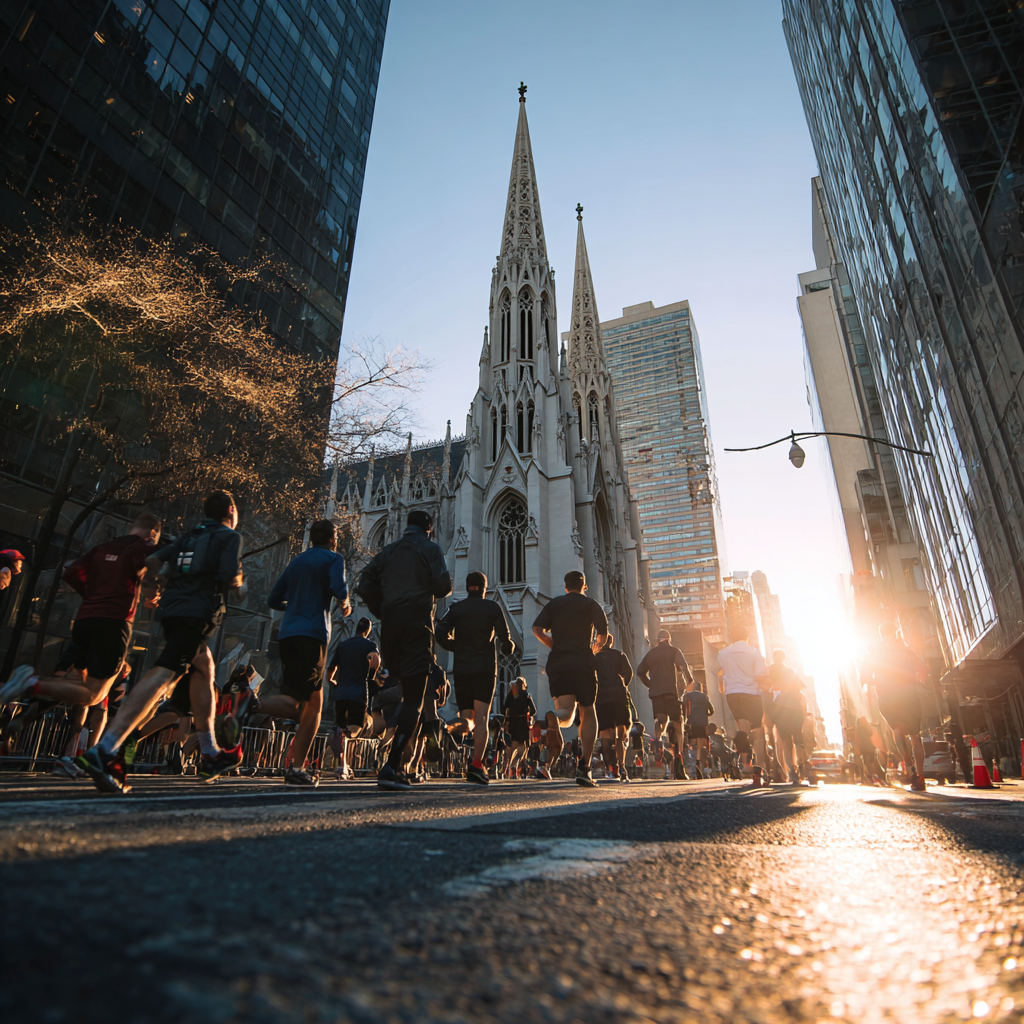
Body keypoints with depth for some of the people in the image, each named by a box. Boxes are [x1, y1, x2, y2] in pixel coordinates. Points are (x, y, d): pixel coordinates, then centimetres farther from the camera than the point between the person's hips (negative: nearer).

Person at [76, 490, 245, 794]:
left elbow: (152, 560, 15)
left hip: (172, 609, 8)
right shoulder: (230, 537, 1)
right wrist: (238, 581, 10)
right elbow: (230, 578, -12)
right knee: (163, 675, -16)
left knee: (205, 669, 17)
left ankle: (210, 754, 20)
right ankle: (105, 751, -29)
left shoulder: (190, 536, 22)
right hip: (198, 613, -8)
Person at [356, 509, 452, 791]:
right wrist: (434, 592, 15)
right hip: (417, 625, -5)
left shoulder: (387, 551, 18)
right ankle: (390, 767, -16)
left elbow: (365, 586, 11)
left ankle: (395, 762, 16)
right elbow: (444, 585, -8)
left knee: (400, 693, 19)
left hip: (390, 626, 5)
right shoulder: (430, 549, 4)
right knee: (413, 700, -6)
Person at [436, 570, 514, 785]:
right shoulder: (493, 608, 4)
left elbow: (441, 635, -2)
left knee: (467, 718, 9)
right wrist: (509, 648, 21)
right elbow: (504, 638, -2)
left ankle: (461, 723, -27)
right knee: (481, 718, -3)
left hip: (462, 669, 2)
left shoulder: (456, 608, 8)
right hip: (485, 668, -2)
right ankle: (476, 766, -17)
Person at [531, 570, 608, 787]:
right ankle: (583, 768, 0)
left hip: (557, 664, 2)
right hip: (582, 663, -1)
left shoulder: (554, 603, 14)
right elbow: (603, 633, 0)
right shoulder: (591, 604, 9)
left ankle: (554, 719, -47)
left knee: (567, 713, -7)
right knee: (588, 714, 11)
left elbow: (537, 629, 2)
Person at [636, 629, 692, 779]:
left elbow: (640, 672, 16)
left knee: (661, 719, -1)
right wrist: (689, 680, 4)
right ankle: (677, 755, -2)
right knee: (677, 722, 4)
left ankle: (657, 737, -34)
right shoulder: (673, 650, 6)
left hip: (655, 692, 3)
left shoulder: (650, 653, 19)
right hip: (670, 690, -3)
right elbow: (683, 666, -10)